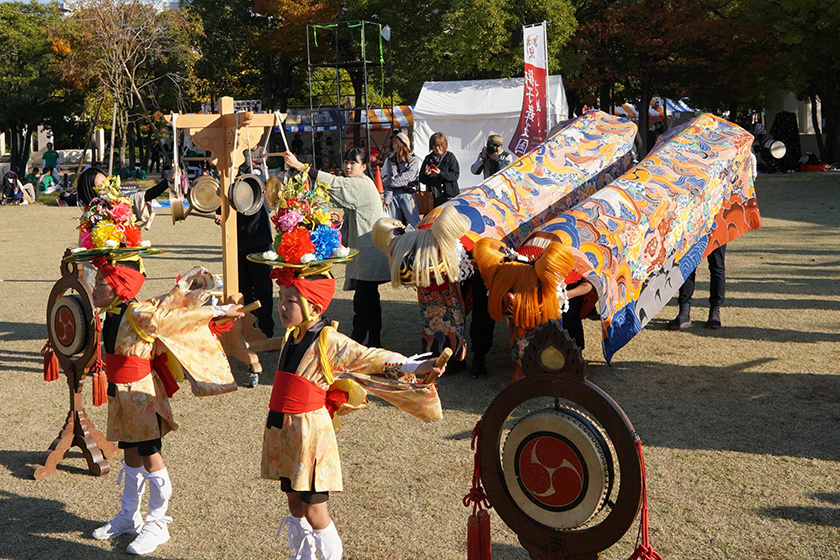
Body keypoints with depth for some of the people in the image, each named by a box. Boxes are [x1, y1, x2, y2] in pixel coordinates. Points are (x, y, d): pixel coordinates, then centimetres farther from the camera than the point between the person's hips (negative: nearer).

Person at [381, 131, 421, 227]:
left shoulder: (414, 160, 0)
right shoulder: (391, 161, 11)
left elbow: (407, 177, -10)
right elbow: (389, 182, 2)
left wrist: (388, 182, -4)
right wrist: (387, 200, -9)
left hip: (407, 195, -3)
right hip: (393, 195, 3)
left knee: (415, 225, -5)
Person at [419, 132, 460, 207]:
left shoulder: (450, 157, 3)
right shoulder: (428, 159, 12)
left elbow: (456, 175, -8)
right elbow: (422, 180, 12)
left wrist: (440, 174, -19)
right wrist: (426, 174, -11)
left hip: (450, 196, -3)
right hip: (434, 197, 3)